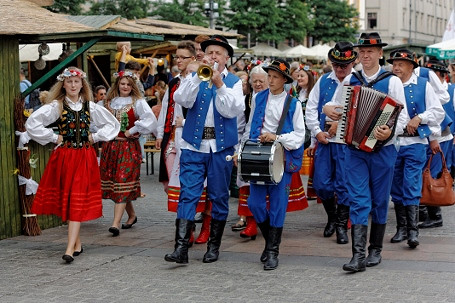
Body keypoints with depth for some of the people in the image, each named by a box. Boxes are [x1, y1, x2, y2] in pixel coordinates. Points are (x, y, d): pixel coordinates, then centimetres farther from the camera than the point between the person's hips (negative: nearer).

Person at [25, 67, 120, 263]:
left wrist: (95, 137, 5)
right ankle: (77, 243, 20)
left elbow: (112, 124, 17)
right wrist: (53, 138, -8)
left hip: (85, 157, 1)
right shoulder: (56, 106, -2)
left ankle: (70, 249, -13)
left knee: (78, 202, -8)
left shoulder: (90, 107, 6)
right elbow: (32, 123, -10)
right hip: (63, 157, 0)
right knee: (65, 200, 5)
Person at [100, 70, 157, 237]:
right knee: (111, 182, 9)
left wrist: (131, 131, -14)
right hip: (110, 146, 6)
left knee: (123, 183, -10)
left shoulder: (137, 102, -3)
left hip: (129, 147, -6)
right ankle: (132, 215, 27)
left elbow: (150, 119, -18)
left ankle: (116, 223, -16)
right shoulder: (110, 102, 12)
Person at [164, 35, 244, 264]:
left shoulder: (233, 82, 7)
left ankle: (214, 246, 18)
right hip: (194, 146, 0)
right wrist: (198, 75, -18)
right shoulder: (193, 78, 10)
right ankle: (181, 247, -12)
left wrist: (219, 84, -19)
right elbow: (181, 100, -10)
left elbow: (233, 110, -10)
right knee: (188, 195, -8)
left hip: (221, 146, 0)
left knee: (219, 197, 6)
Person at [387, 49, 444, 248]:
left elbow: (438, 112, 3)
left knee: (411, 185, -10)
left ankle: (413, 230, -10)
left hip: (415, 143, -3)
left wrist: (419, 118, -9)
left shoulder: (423, 85, 2)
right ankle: (401, 228, 17)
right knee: (396, 187, 8)